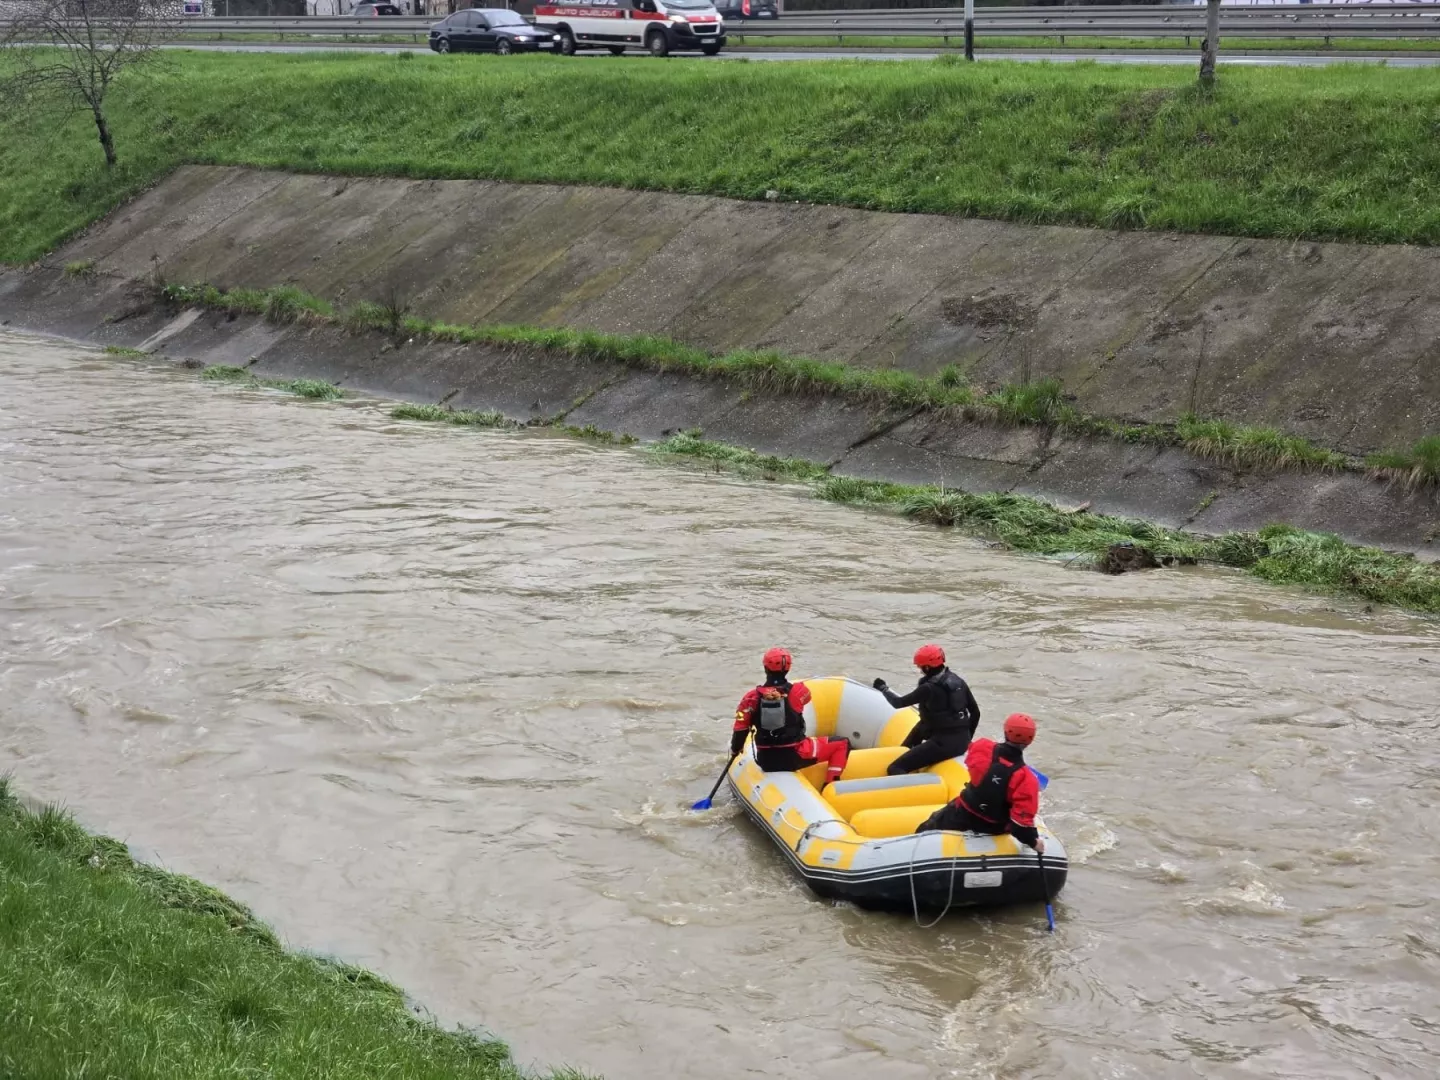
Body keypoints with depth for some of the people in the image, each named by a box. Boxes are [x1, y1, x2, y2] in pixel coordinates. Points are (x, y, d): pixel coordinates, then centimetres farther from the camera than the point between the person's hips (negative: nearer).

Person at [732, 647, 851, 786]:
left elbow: (740, 729, -4)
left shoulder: (753, 697, -7)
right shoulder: (796, 691, -12)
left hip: (765, 761, 4)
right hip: (794, 757, -4)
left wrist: (735, 748, 15)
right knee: (842, 744, 9)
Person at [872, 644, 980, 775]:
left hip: (943, 743, -8)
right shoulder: (958, 681, 9)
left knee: (895, 769, -13)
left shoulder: (929, 688, -12)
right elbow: (975, 712, 13)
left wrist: (883, 689, 16)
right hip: (962, 741, 8)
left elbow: (898, 703, -3)